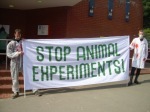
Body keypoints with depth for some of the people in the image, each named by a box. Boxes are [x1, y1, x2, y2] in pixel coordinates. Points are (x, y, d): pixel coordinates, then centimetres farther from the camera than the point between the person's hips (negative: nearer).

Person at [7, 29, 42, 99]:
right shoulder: (11, 44, -2)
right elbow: (9, 54, -10)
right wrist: (18, 53, -22)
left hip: (24, 62, 1)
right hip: (15, 63, 0)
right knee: (15, 78, 9)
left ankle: (35, 90, 10)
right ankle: (16, 92, 27)